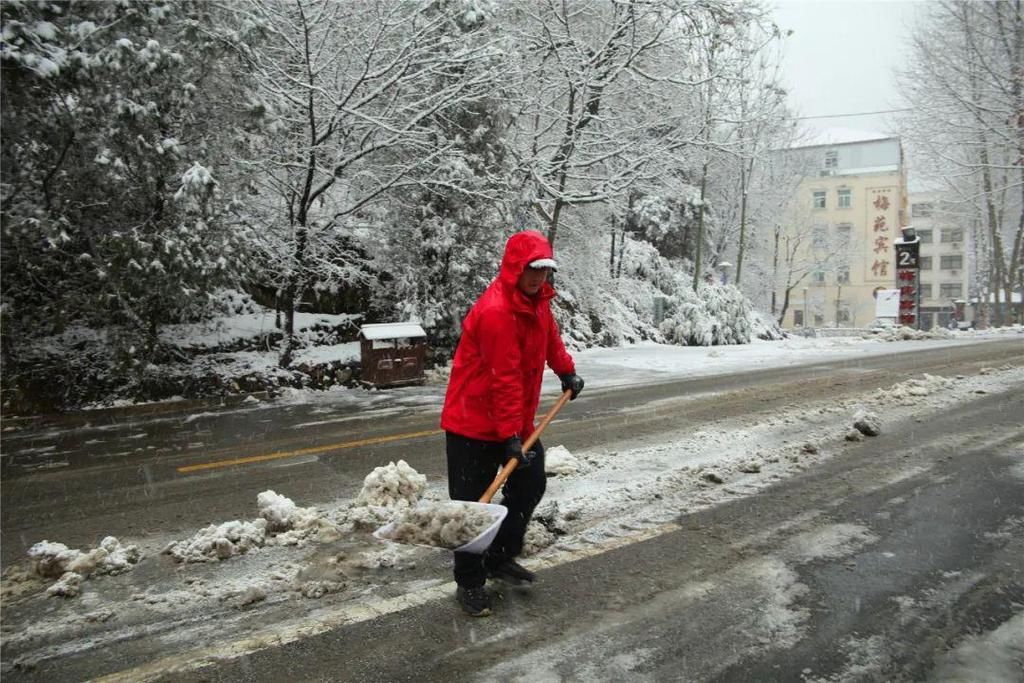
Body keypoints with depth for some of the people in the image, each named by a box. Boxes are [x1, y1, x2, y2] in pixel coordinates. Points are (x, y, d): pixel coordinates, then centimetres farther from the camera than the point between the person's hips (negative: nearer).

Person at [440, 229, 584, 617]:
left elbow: (549, 336, 25)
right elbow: (505, 379, -28)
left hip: (514, 423, 10)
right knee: (473, 504, -1)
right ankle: (469, 583, 15)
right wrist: (510, 435, -26)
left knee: (530, 486, 19)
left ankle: (500, 558, 34)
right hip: (473, 424, -10)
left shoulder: (536, 298, 3)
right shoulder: (495, 311, -27)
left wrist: (567, 371, 29)